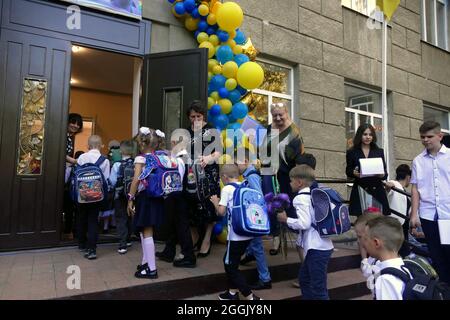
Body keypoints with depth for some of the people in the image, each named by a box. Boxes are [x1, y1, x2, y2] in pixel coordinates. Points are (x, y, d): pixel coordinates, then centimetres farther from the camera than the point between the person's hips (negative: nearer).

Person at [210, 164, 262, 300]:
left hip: (236, 235, -7)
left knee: (230, 266, 6)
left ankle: (250, 296, 3)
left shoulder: (227, 189, -10)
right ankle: (232, 292, 32)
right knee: (230, 262, 23)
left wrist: (216, 202, 5)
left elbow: (221, 212, -16)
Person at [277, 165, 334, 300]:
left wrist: (286, 219, -10)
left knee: (318, 288, 0)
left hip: (316, 249, -10)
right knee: (304, 278, 24)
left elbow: (304, 223, -23)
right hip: (323, 246, 10)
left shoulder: (300, 198, -14)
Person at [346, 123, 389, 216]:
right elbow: (348, 171, 6)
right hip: (359, 191, -2)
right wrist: (354, 173, -15)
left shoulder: (379, 151, 11)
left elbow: (385, 173, 10)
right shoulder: (352, 152, 3)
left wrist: (382, 175, -12)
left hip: (377, 190, 2)